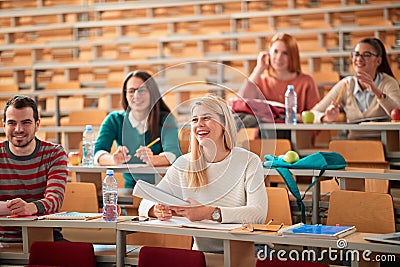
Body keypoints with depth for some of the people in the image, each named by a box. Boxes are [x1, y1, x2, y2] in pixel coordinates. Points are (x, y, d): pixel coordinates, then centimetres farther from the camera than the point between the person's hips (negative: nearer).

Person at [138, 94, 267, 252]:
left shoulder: (249, 162, -3)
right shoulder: (184, 164, 7)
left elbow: (259, 213, -17)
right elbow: (146, 204, 7)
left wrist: (210, 213, -29)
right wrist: (157, 210, -19)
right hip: (200, 254, 3)